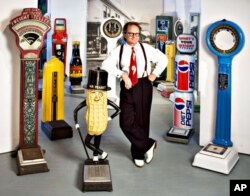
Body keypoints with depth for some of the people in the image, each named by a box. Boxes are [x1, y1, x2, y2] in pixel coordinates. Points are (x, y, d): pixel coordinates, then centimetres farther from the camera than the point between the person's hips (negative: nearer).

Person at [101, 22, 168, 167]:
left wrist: (154, 74, 4)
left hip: (144, 86, 0)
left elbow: (163, 59, 15)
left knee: (142, 121, 6)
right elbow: (106, 65, -14)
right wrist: (122, 74, -23)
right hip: (127, 88, 0)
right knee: (126, 122, -8)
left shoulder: (147, 48, 5)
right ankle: (148, 144, 10)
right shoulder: (118, 51, 0)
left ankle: (138, 154, 23)